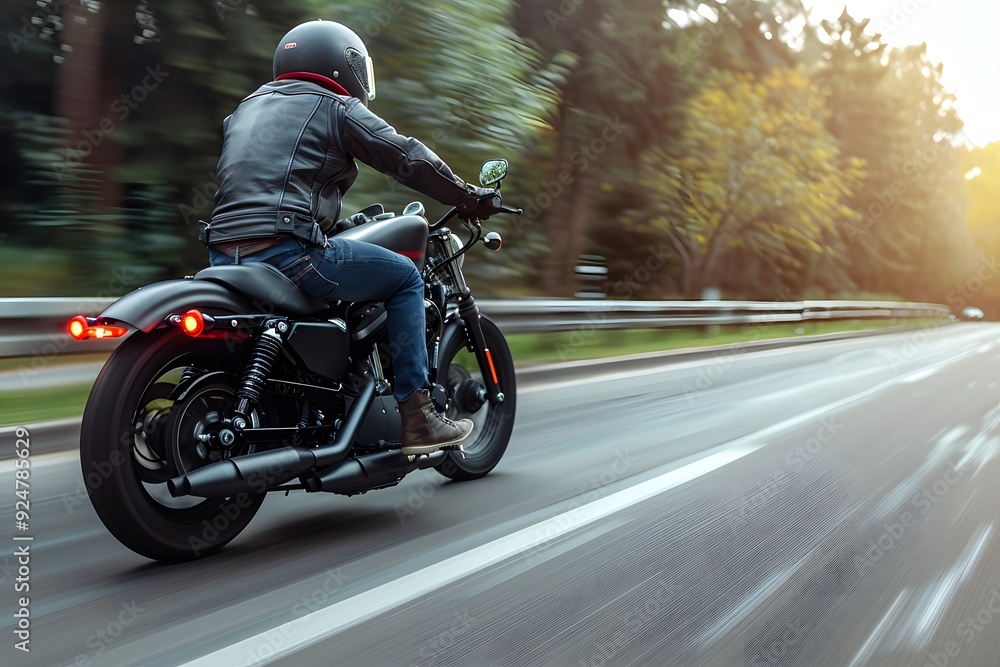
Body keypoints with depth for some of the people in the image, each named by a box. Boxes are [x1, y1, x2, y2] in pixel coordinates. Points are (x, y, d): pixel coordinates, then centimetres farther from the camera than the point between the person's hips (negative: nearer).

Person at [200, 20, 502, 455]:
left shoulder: (247, 108, 26)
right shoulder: (337, 108, 4)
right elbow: (409, 159, 3)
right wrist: (469, 199, 15)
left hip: (224, 254, 8)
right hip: (286, 250, -8)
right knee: (404, 277, 7)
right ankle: (417, 417, 2)